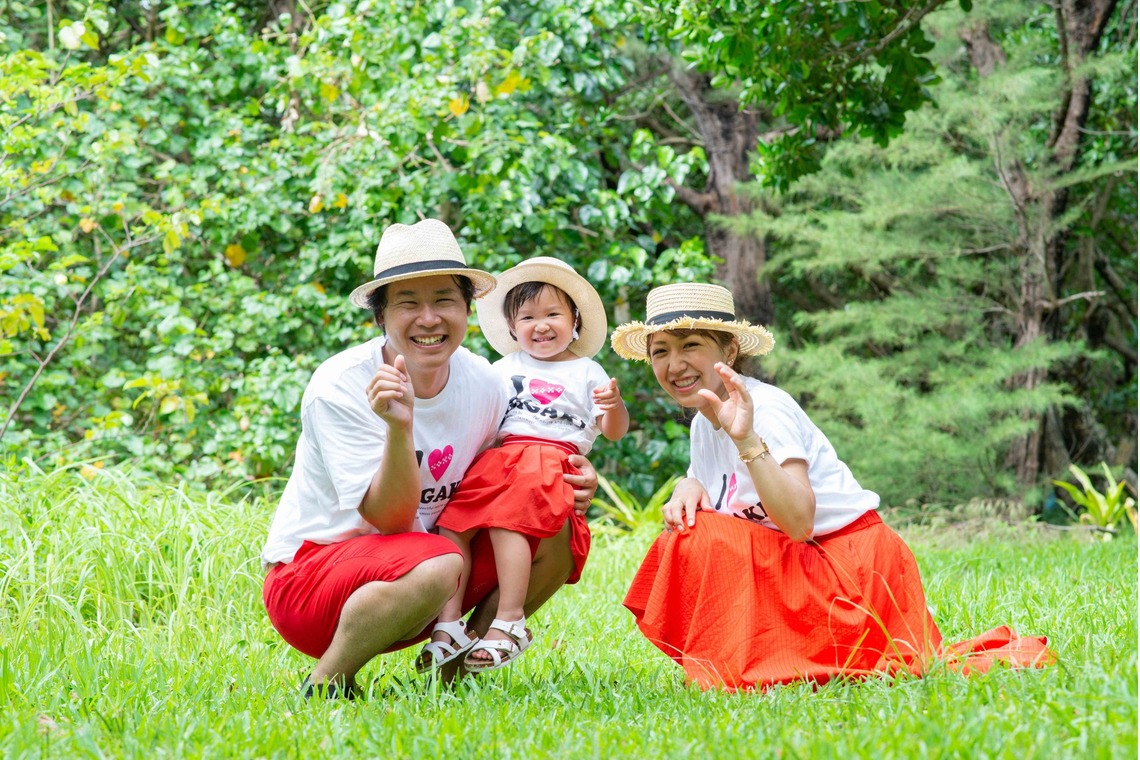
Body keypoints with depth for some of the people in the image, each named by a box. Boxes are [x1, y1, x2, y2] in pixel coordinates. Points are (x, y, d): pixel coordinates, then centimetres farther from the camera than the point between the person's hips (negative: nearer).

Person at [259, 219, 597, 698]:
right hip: (309, 576, -7)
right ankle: (325, 685, -14)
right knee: (434, 565, -36)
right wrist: (398, 426, -41)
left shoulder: (482, 383, -3)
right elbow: (391, 518, -24)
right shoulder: (339, 387, -20)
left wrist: (567, 486, -10)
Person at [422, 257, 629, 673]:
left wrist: (615, 406, -11)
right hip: (496, 460, 4)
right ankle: (447, 623, -20)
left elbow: (613, 432, 9)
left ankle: (508, 621, -29)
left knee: (505, 522, -29)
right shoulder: (504, 369, 25)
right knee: (451, 524, -16)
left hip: (551, 461, -4)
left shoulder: (586, 373, 15)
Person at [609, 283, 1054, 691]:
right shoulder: (704, 422, 9)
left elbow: (798, 522, -29)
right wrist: (688, 488, -12)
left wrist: (747, 439, -39)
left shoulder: (764, 409, -18)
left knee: (702, 540, -22)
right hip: (800, 567, 10)